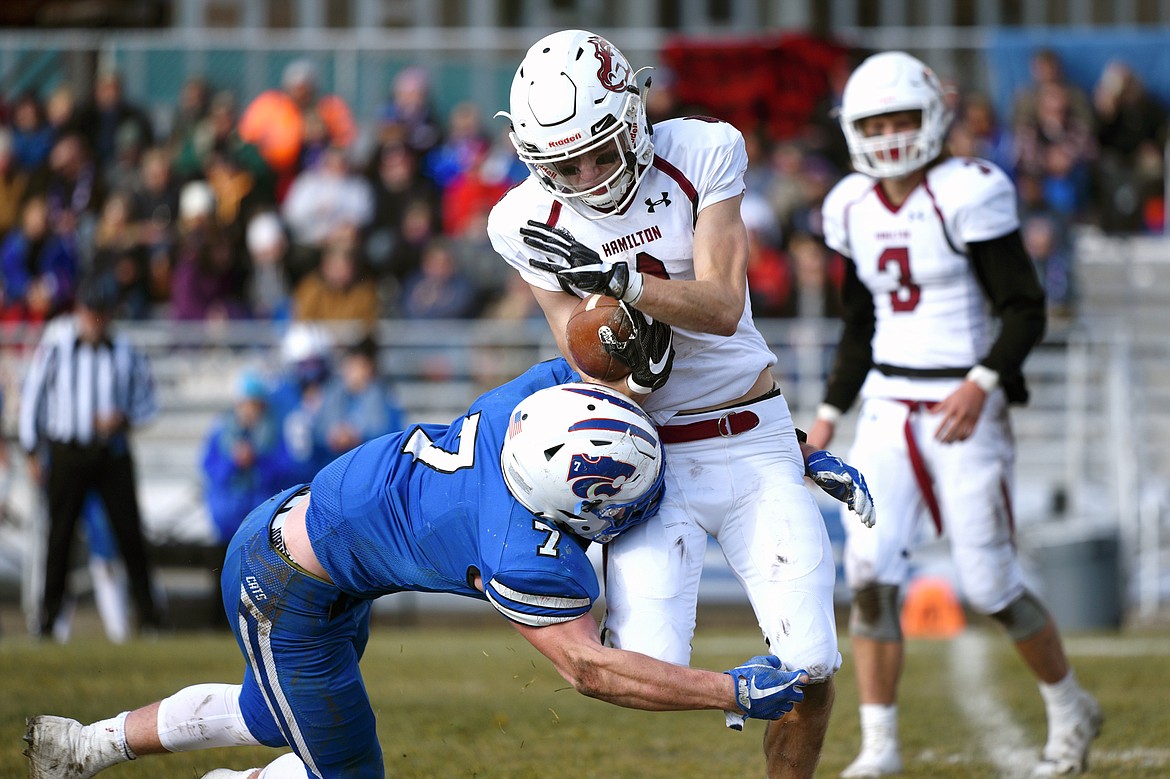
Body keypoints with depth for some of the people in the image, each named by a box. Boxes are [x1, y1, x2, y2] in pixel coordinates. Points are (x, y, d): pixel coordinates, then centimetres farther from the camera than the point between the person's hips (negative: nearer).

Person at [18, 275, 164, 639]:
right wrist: (32, 452, 6)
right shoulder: (55, 348, 1)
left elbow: (147, 401, 12)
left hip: (113, 454, 1)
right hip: (67, 454, -1)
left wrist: (124, 419, -9)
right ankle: (51, 612, 9)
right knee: (61, 532, 0)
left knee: (130, 531, -4)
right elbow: (32, 396, 7)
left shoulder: (126, 353, 4)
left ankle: (147, 611, 1)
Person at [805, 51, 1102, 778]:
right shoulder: (855, 208, 8)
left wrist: (982, 382, -25)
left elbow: (1025, 310, -12)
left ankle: (1072, 710, 24)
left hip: (963, 410, -5)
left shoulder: (968, 195, -11)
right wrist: (830, 414, 14)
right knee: (870, 572, -10)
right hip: (889, 410, 5)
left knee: (991, 585, -1)